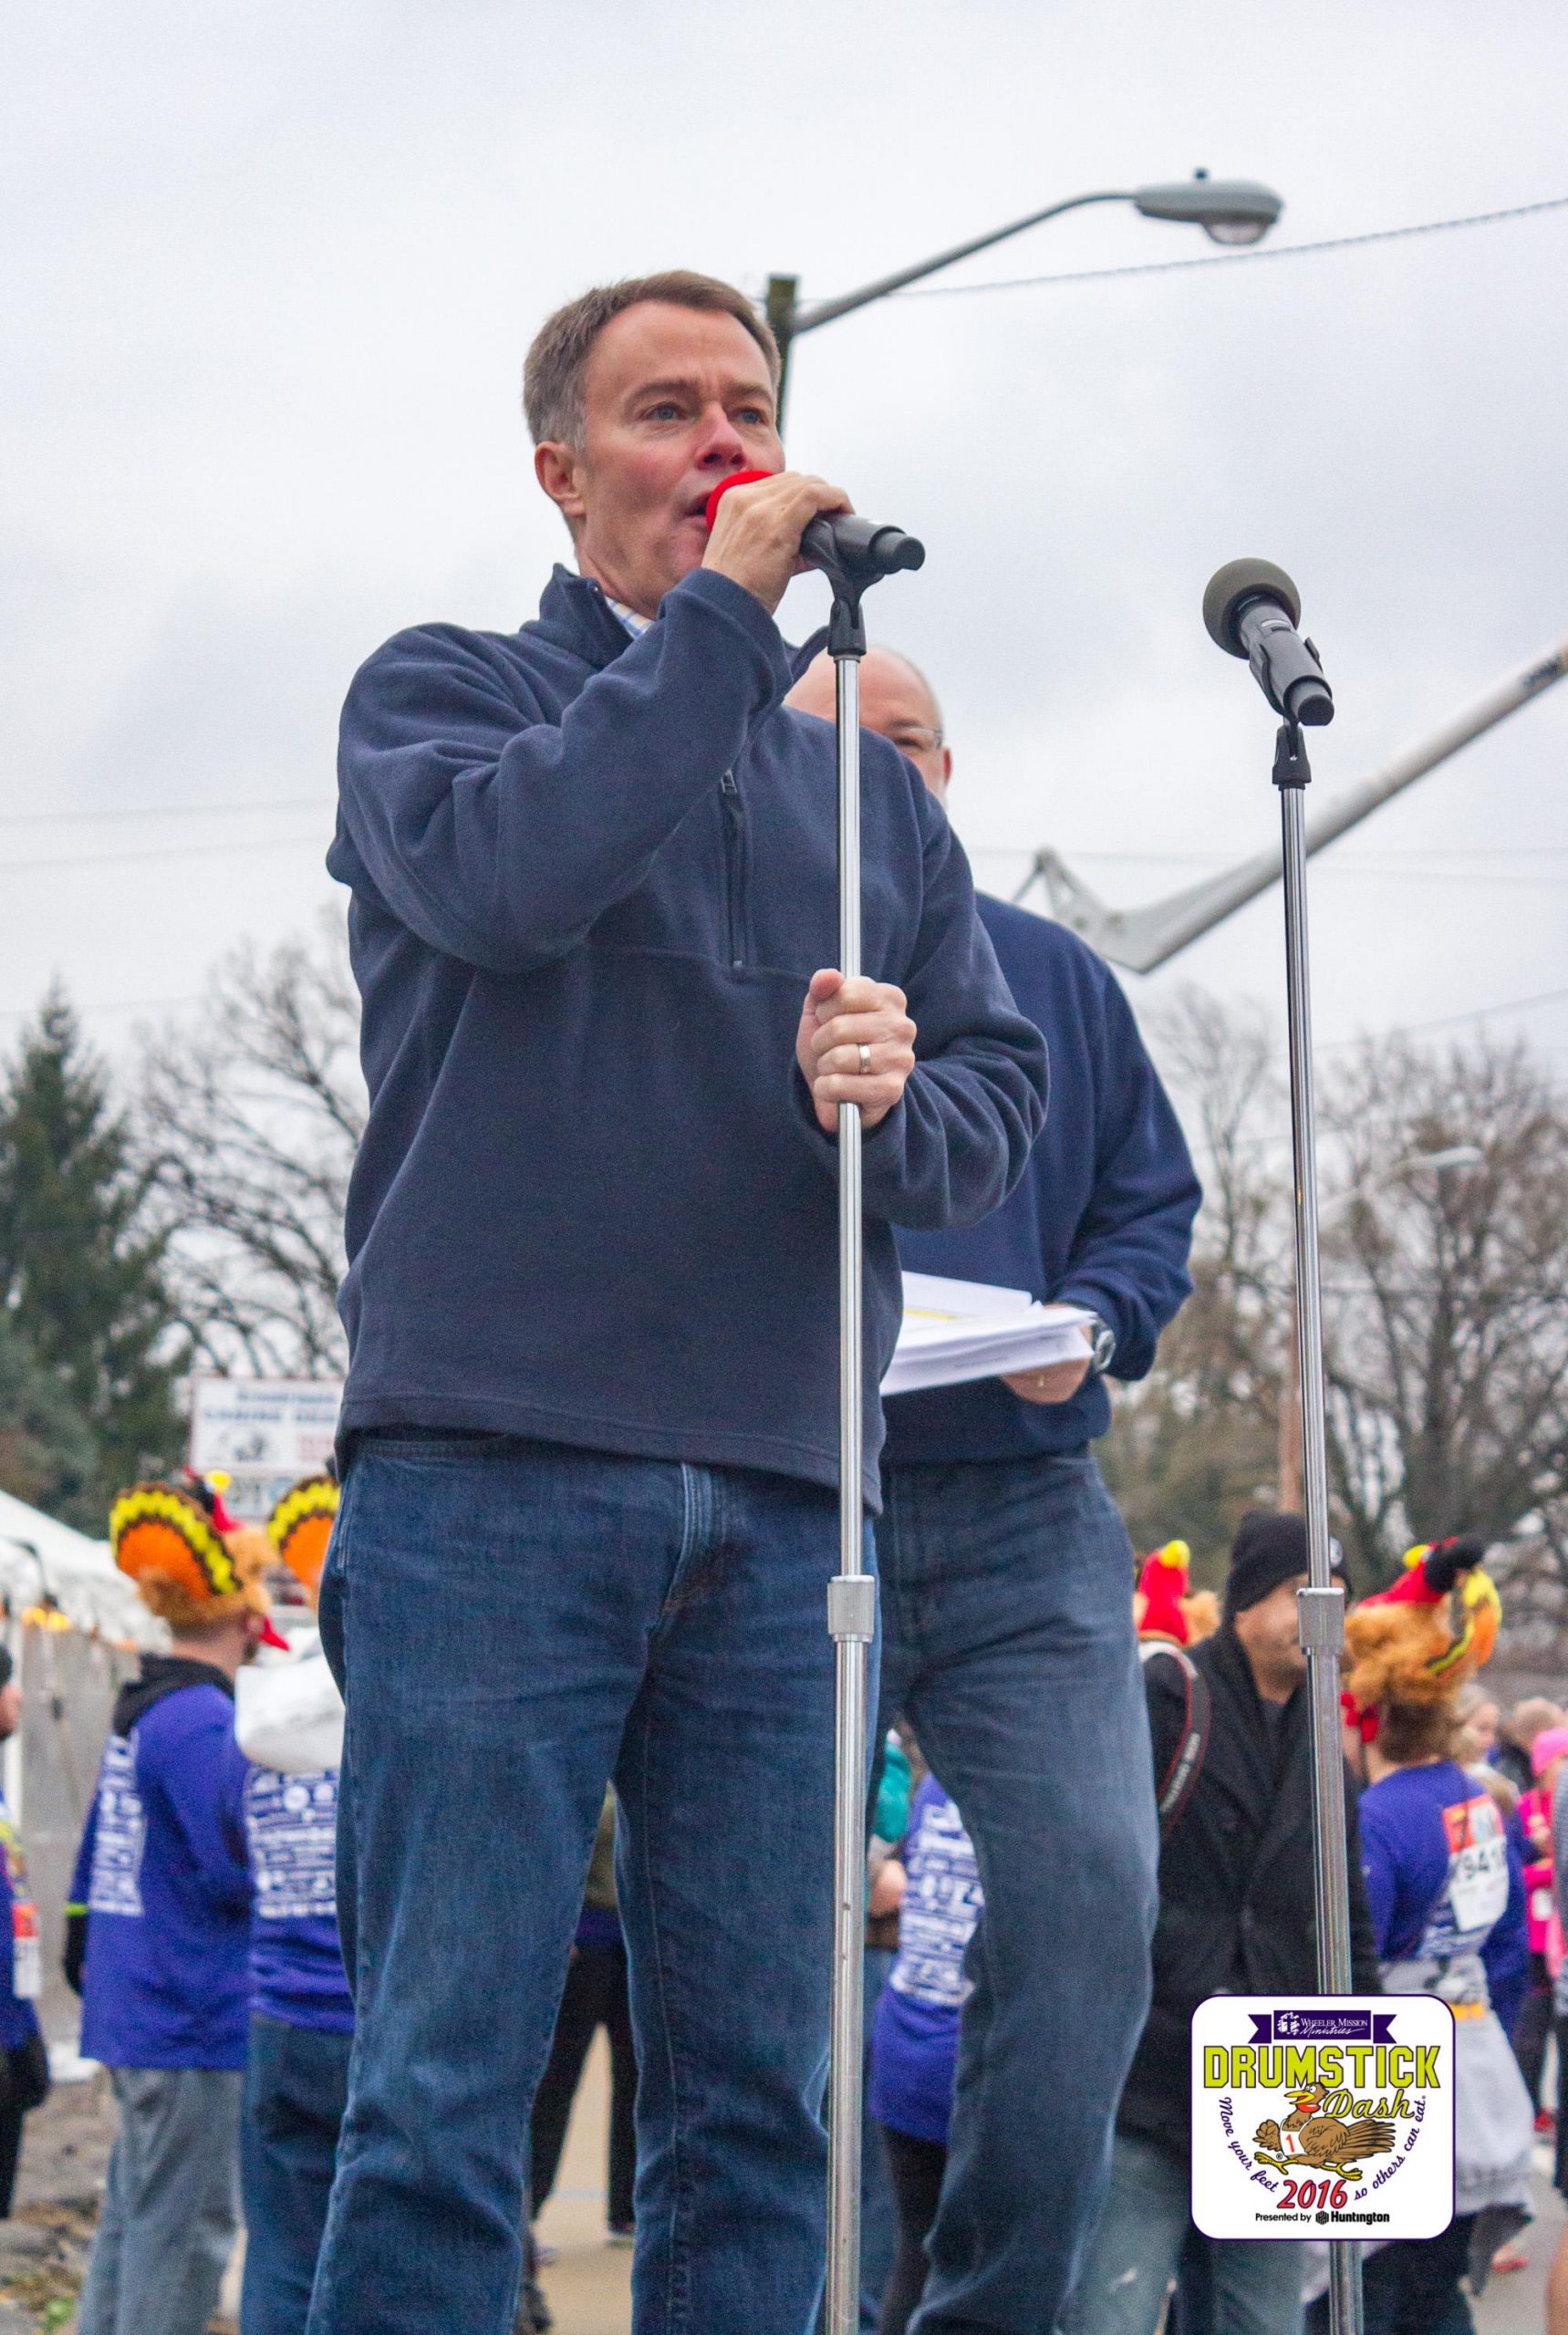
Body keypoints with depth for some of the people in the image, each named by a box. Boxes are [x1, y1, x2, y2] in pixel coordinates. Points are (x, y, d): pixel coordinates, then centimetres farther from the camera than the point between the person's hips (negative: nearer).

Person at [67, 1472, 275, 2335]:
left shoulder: (141, 1707, 13)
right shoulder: (203, 1721, -16)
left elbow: (96, 1854, 20)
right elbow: (238, 1869, -19)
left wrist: (86, 1957, 26)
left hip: (130, 2006, 10)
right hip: (194, 2015, -10)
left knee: (133, 2217, 14)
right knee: (184, 2227, -5)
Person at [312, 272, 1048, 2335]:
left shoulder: (866, 786, 22)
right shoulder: (441, 692, 10)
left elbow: (1004, 1098, 15)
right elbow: (505, 868, -13)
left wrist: (896, 1100, -8)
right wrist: (722, 608, -6)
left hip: (782, 1507, 4)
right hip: (493, 1475, -4)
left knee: (759, 2106, 3)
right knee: (444, 2091, -7)